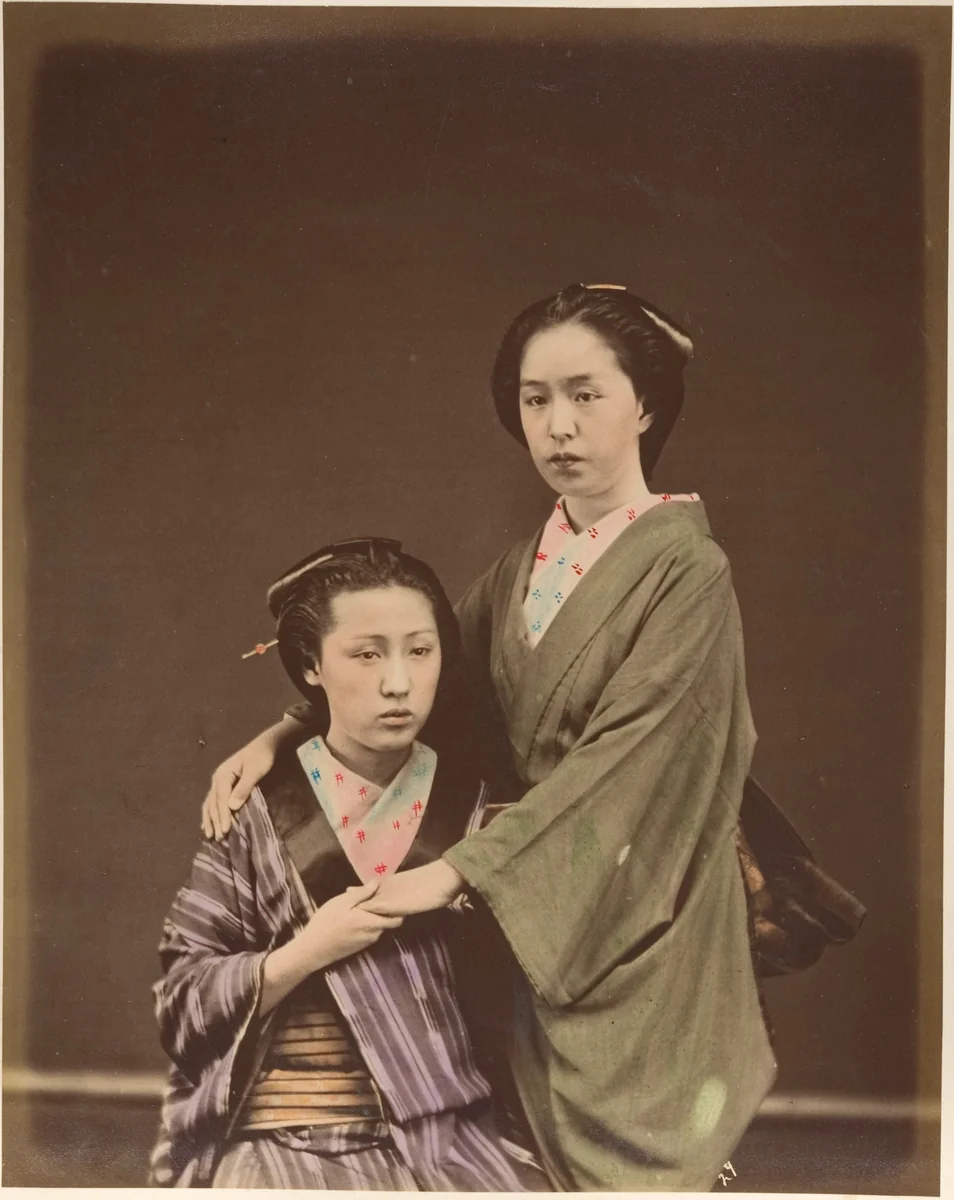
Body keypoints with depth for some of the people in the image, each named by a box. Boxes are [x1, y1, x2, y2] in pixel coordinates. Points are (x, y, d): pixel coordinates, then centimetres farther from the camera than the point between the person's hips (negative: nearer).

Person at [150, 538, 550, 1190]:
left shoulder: (471, 801, 2)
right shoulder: (259, 810, -4)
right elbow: (181, 1002, -1)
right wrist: (304, 953, -15)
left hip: (449, 1132, 2)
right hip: (288, 1139, -2)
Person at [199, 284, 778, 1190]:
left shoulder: (687, 572, -14)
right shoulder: (520, 570, 5)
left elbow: (628, 761, -21)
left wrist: (458, 870, -23)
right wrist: (276, 737, -6)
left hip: (638, 940, -5)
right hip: (536, 927, 6)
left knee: (626, 1159, 5)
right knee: (550, 1152, 16)